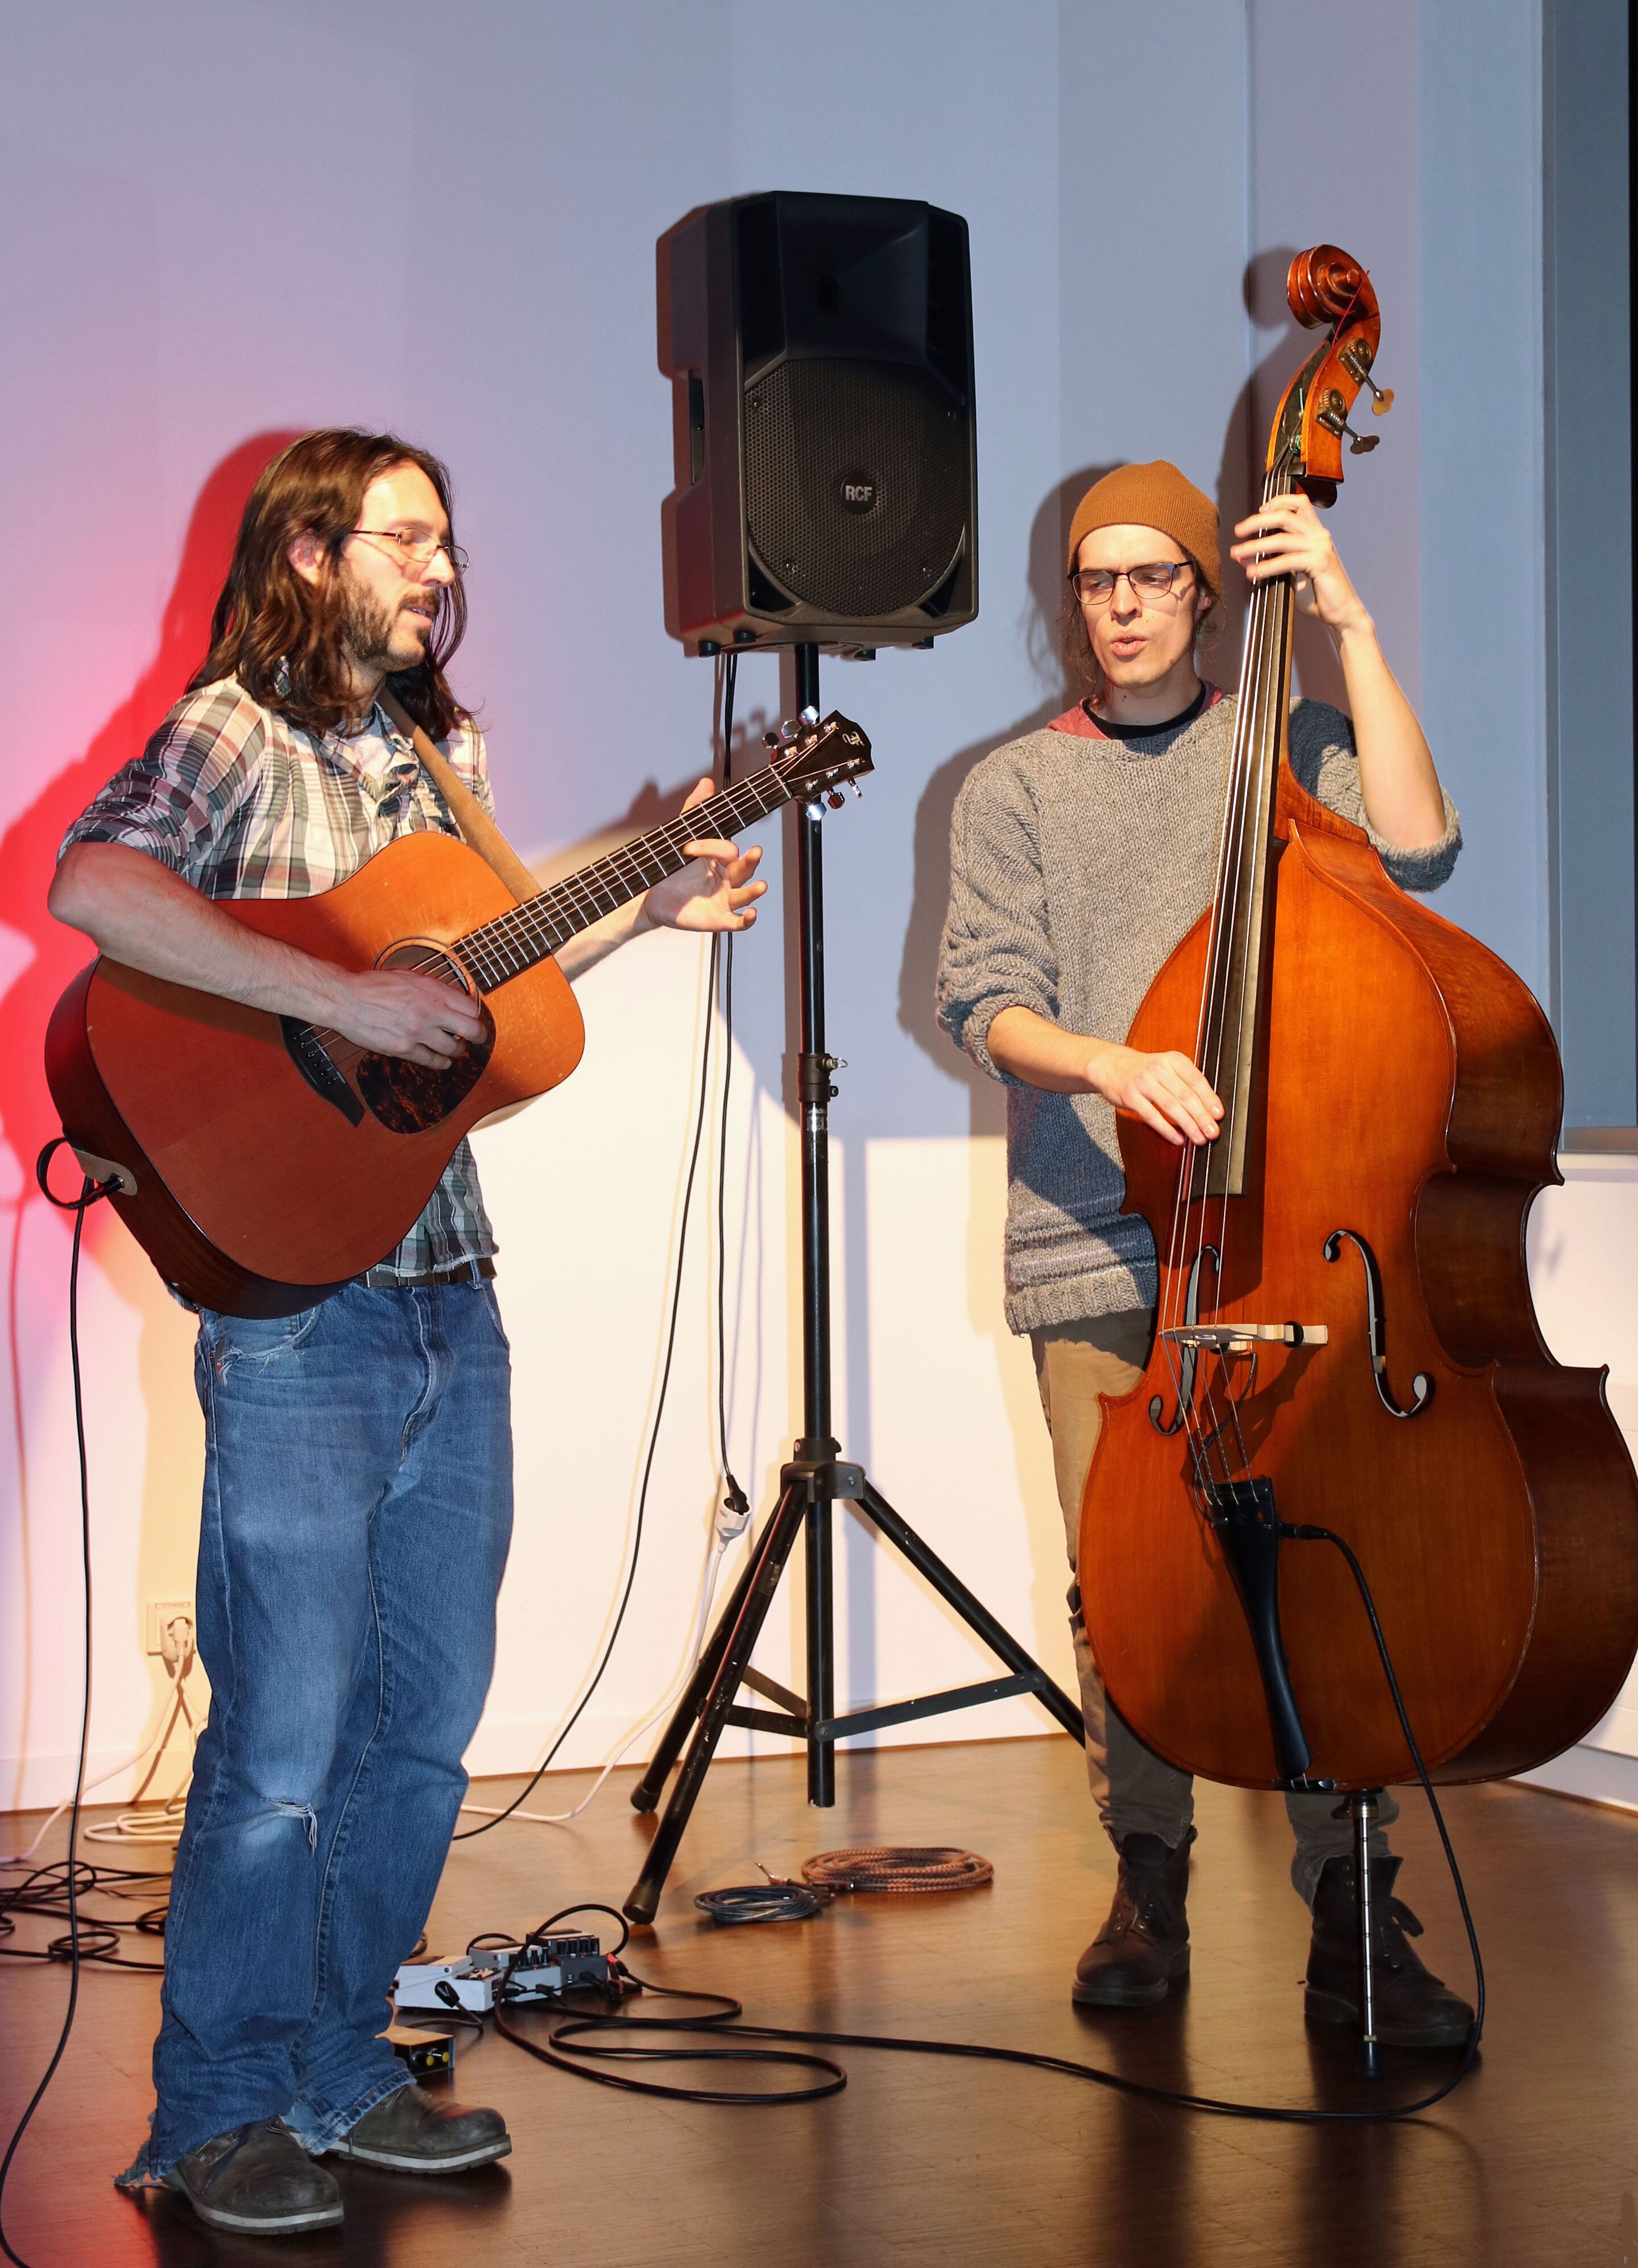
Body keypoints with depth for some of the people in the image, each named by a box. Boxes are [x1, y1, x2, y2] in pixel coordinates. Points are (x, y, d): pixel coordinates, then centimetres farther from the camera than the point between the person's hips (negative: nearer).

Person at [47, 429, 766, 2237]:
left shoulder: (434, 756, 17)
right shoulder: (233, 735, -8)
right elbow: (94, 886, -27)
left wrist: (646, 909, 15)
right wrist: (346, 999, -28)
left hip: (450, 1296, 8)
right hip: (298, 1306, -8)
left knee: (426, 1720, 14)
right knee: (282, 1745, -2)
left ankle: (338, 2075, 28)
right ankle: (223, 2118, 14)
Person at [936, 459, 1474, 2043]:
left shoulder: (1285, 746, 11)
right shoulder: (1017, 788, 11)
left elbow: (1414, 846, -8)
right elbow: (986, 1004, 1)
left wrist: (1349, 622, -6)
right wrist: (1113, 1068, -19)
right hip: (1097, 1243, 1)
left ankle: (1354, 1919, 1)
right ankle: (1148, 1882, 20)